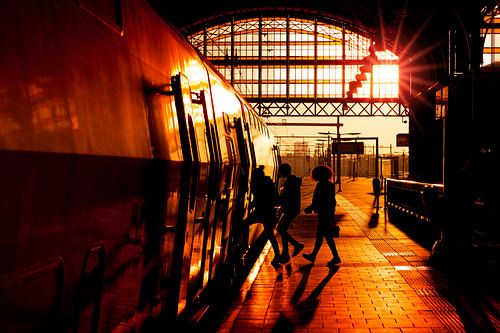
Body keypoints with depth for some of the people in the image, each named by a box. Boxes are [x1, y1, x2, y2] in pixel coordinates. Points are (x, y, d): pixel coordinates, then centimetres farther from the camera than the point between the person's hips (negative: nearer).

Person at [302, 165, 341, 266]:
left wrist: (308, 209, -5)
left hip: (324, 214, -9)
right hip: (329, 214, 9)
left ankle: (336, 257, 0)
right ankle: (313, 256, 23)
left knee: (327, 236, -3)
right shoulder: (330, 185, 9)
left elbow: (317, 202, -18)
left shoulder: (320, 186, -17)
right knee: (319, 235, 15)